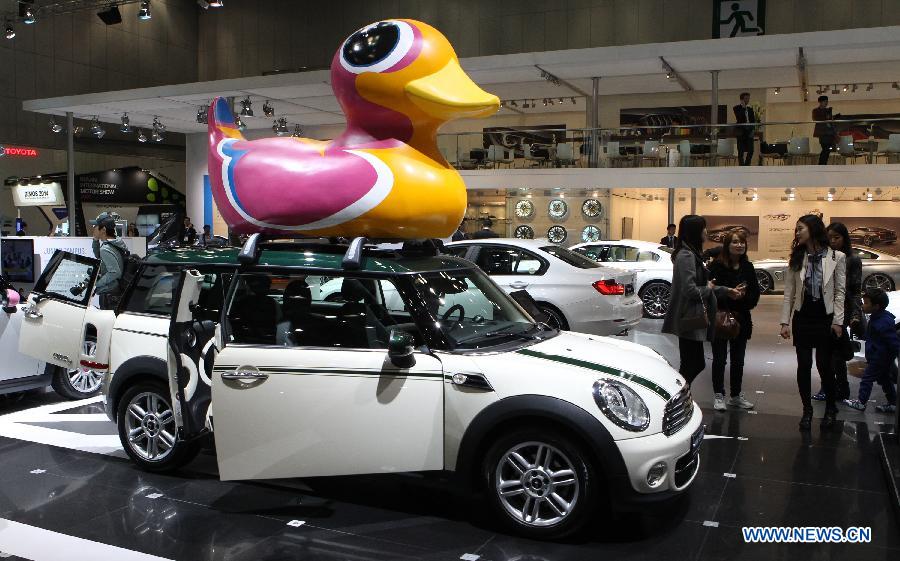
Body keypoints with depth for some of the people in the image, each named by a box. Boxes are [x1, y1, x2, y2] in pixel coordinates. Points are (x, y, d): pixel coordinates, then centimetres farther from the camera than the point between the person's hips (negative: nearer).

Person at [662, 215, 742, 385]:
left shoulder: (691, 254, 15)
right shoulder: (686, 256, -17)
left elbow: (702, 285, 22)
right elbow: (691, 290, -23)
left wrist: (726, 291, 21)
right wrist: (709, 289, -6)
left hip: (692, 321, 10)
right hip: (690, 321, -10)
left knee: (696, 365, 14)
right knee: (694, 365, -5)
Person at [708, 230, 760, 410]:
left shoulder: (748, 267, 5)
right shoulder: (717, 266, -10)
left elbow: (755, 293, 6)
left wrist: (744, 296, -13)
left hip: (741, 319, 5)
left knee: (738, 360, 13)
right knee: (720, 359, 4)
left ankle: (736, 395, 24)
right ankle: (718, 395, 14)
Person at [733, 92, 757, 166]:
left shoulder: (750, 109, 16)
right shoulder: (736, 108, 0)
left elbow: (753, 120, 13)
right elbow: (739, 117, -16)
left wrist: (754, 129, -2)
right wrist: (743, 107, -11)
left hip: (749, 132, 5)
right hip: (741, 132, -5)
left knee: (750, 151, -2)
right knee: (741, 151, -4)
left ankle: (747, 165, 10)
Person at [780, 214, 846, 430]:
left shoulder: (836, 257, -3)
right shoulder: (796, 259, 5)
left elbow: (840, 291, -3)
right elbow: (789, 293, 4)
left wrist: (838, 321, -7)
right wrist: (785, 322, 0)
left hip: (825, 317, -2)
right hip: (802, 317, 3)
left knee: (824, 364, 1)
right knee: (804, 365, 4)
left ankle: (830, 408, 22)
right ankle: (807, 410, 16)